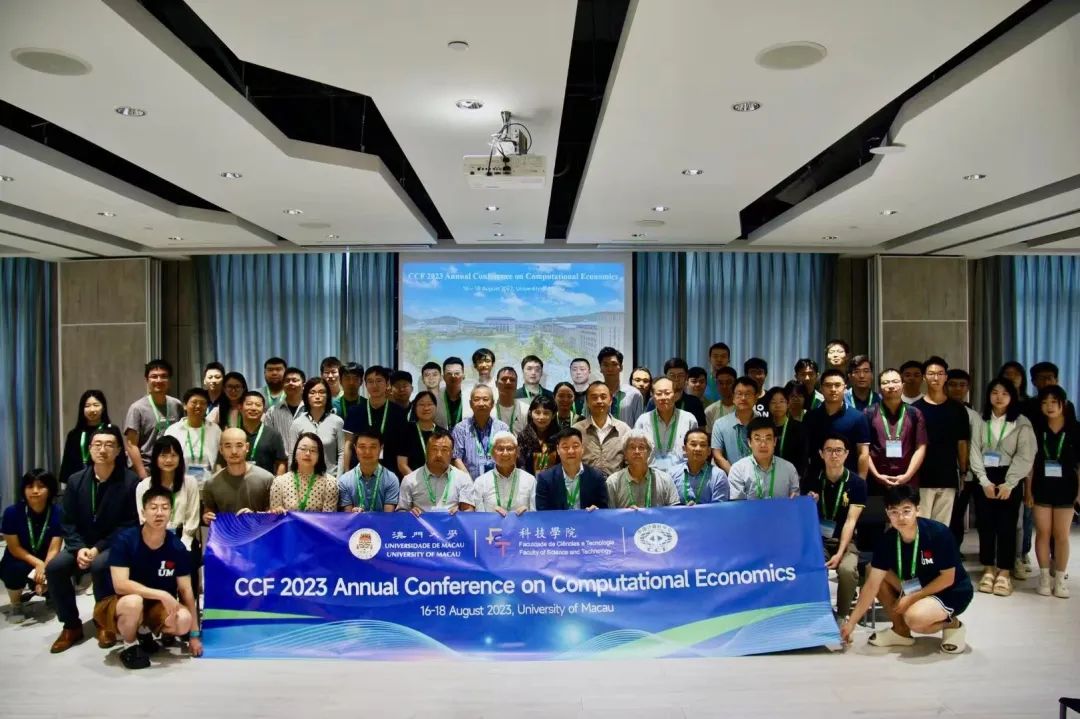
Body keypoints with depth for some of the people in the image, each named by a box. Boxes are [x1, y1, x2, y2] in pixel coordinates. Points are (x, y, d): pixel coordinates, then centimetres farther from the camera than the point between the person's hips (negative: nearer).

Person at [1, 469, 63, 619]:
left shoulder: (57, 513, -14)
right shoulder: (12, 512, -15)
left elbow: (54, 549, -17)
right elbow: (14, 548, -13)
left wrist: (45, 569, -35)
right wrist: (38, 564, -27)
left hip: (46, 562, 1)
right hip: (18, 561, -1)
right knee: (17, 570, -35)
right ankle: (16, 604, 0)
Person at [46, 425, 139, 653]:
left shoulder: (130, 481, -10)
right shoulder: (75, 480, 4)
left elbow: (130, 524, -12)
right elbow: (68, 522, 3)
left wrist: (98, 548, -20)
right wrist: (79, 548, -15)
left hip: (115, 546, -5)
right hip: (82, 545, 5)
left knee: (99, 566, -35)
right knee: (54, 567, -21)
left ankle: (105, 623, -10)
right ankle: (71, 626, -1)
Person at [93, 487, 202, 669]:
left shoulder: (177, 547, -10)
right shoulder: (125, 540, -18)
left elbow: (186, 590, -4)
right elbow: (120, 585, -26)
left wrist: (194, 634, -4)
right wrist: (161, 594, -31)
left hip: (155, 606, 3)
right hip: (119, 604, -3)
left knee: (184, 621, -27)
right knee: (133, 602, -38)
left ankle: (144, 632, 8)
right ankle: (130, 646, -5)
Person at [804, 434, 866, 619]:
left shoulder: (857, 483, -3)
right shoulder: (812, 481, 3)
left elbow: (851, 521, -10)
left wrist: (840, 553, -21)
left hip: (845, 541, -1)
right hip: (817, 540, 1)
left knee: (847, 570, -32)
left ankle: (842, 616, -8)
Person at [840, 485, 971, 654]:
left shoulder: (938, 533, -27)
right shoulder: (887, 540, -14)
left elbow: (947, 578, -17)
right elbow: (872, 584, -13)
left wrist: (912, 598, -19)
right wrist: (851, 622, -15)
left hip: (953, 592, -6)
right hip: (919, 587, 6)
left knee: (914, 618, -33)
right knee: (876, 573, -12)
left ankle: (952, 624, 1)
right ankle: (901, 631, 2)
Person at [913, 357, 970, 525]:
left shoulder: (957, 409, 6)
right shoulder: (915, 409, 1)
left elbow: (962, 443, 10)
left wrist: (964, 473, 6)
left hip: (948, 478, 2)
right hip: (921, 478, -2)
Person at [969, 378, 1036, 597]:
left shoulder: (1022, 423, 0)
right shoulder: (981, 422, 7)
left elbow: (1025, 456, -6)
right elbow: (975, 453, 1)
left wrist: (1008, 484, -12)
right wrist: (985, 481, -9)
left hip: (1009, 480, -2)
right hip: (984, 479, 2)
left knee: (1007, 526, -1)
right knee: (985, 525, 5)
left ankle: (1004, 574, 6)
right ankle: (988, 571, 14)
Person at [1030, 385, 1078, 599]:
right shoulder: (1037, 429, -1)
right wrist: (1028, 490, 0)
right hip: (1041, 487, 1)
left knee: (1061, 534, 5)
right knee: (1043, 532, 5)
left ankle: (1060, 578, 14)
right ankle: (1044, 576, 14)